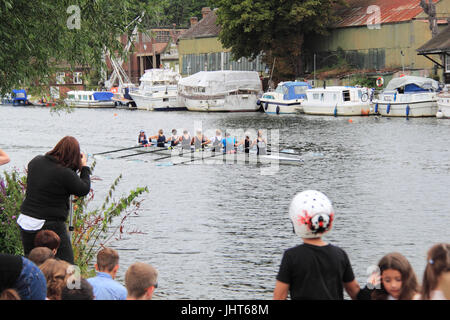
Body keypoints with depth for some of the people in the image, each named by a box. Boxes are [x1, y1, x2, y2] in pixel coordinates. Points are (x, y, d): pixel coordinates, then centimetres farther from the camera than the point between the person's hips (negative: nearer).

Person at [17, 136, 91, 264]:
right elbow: (84, 190, -4)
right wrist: (84, 167, 9)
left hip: (25, 221, 7)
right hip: (50, 225, -7)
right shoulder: (66, 174, -17)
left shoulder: (35, 162, 1)